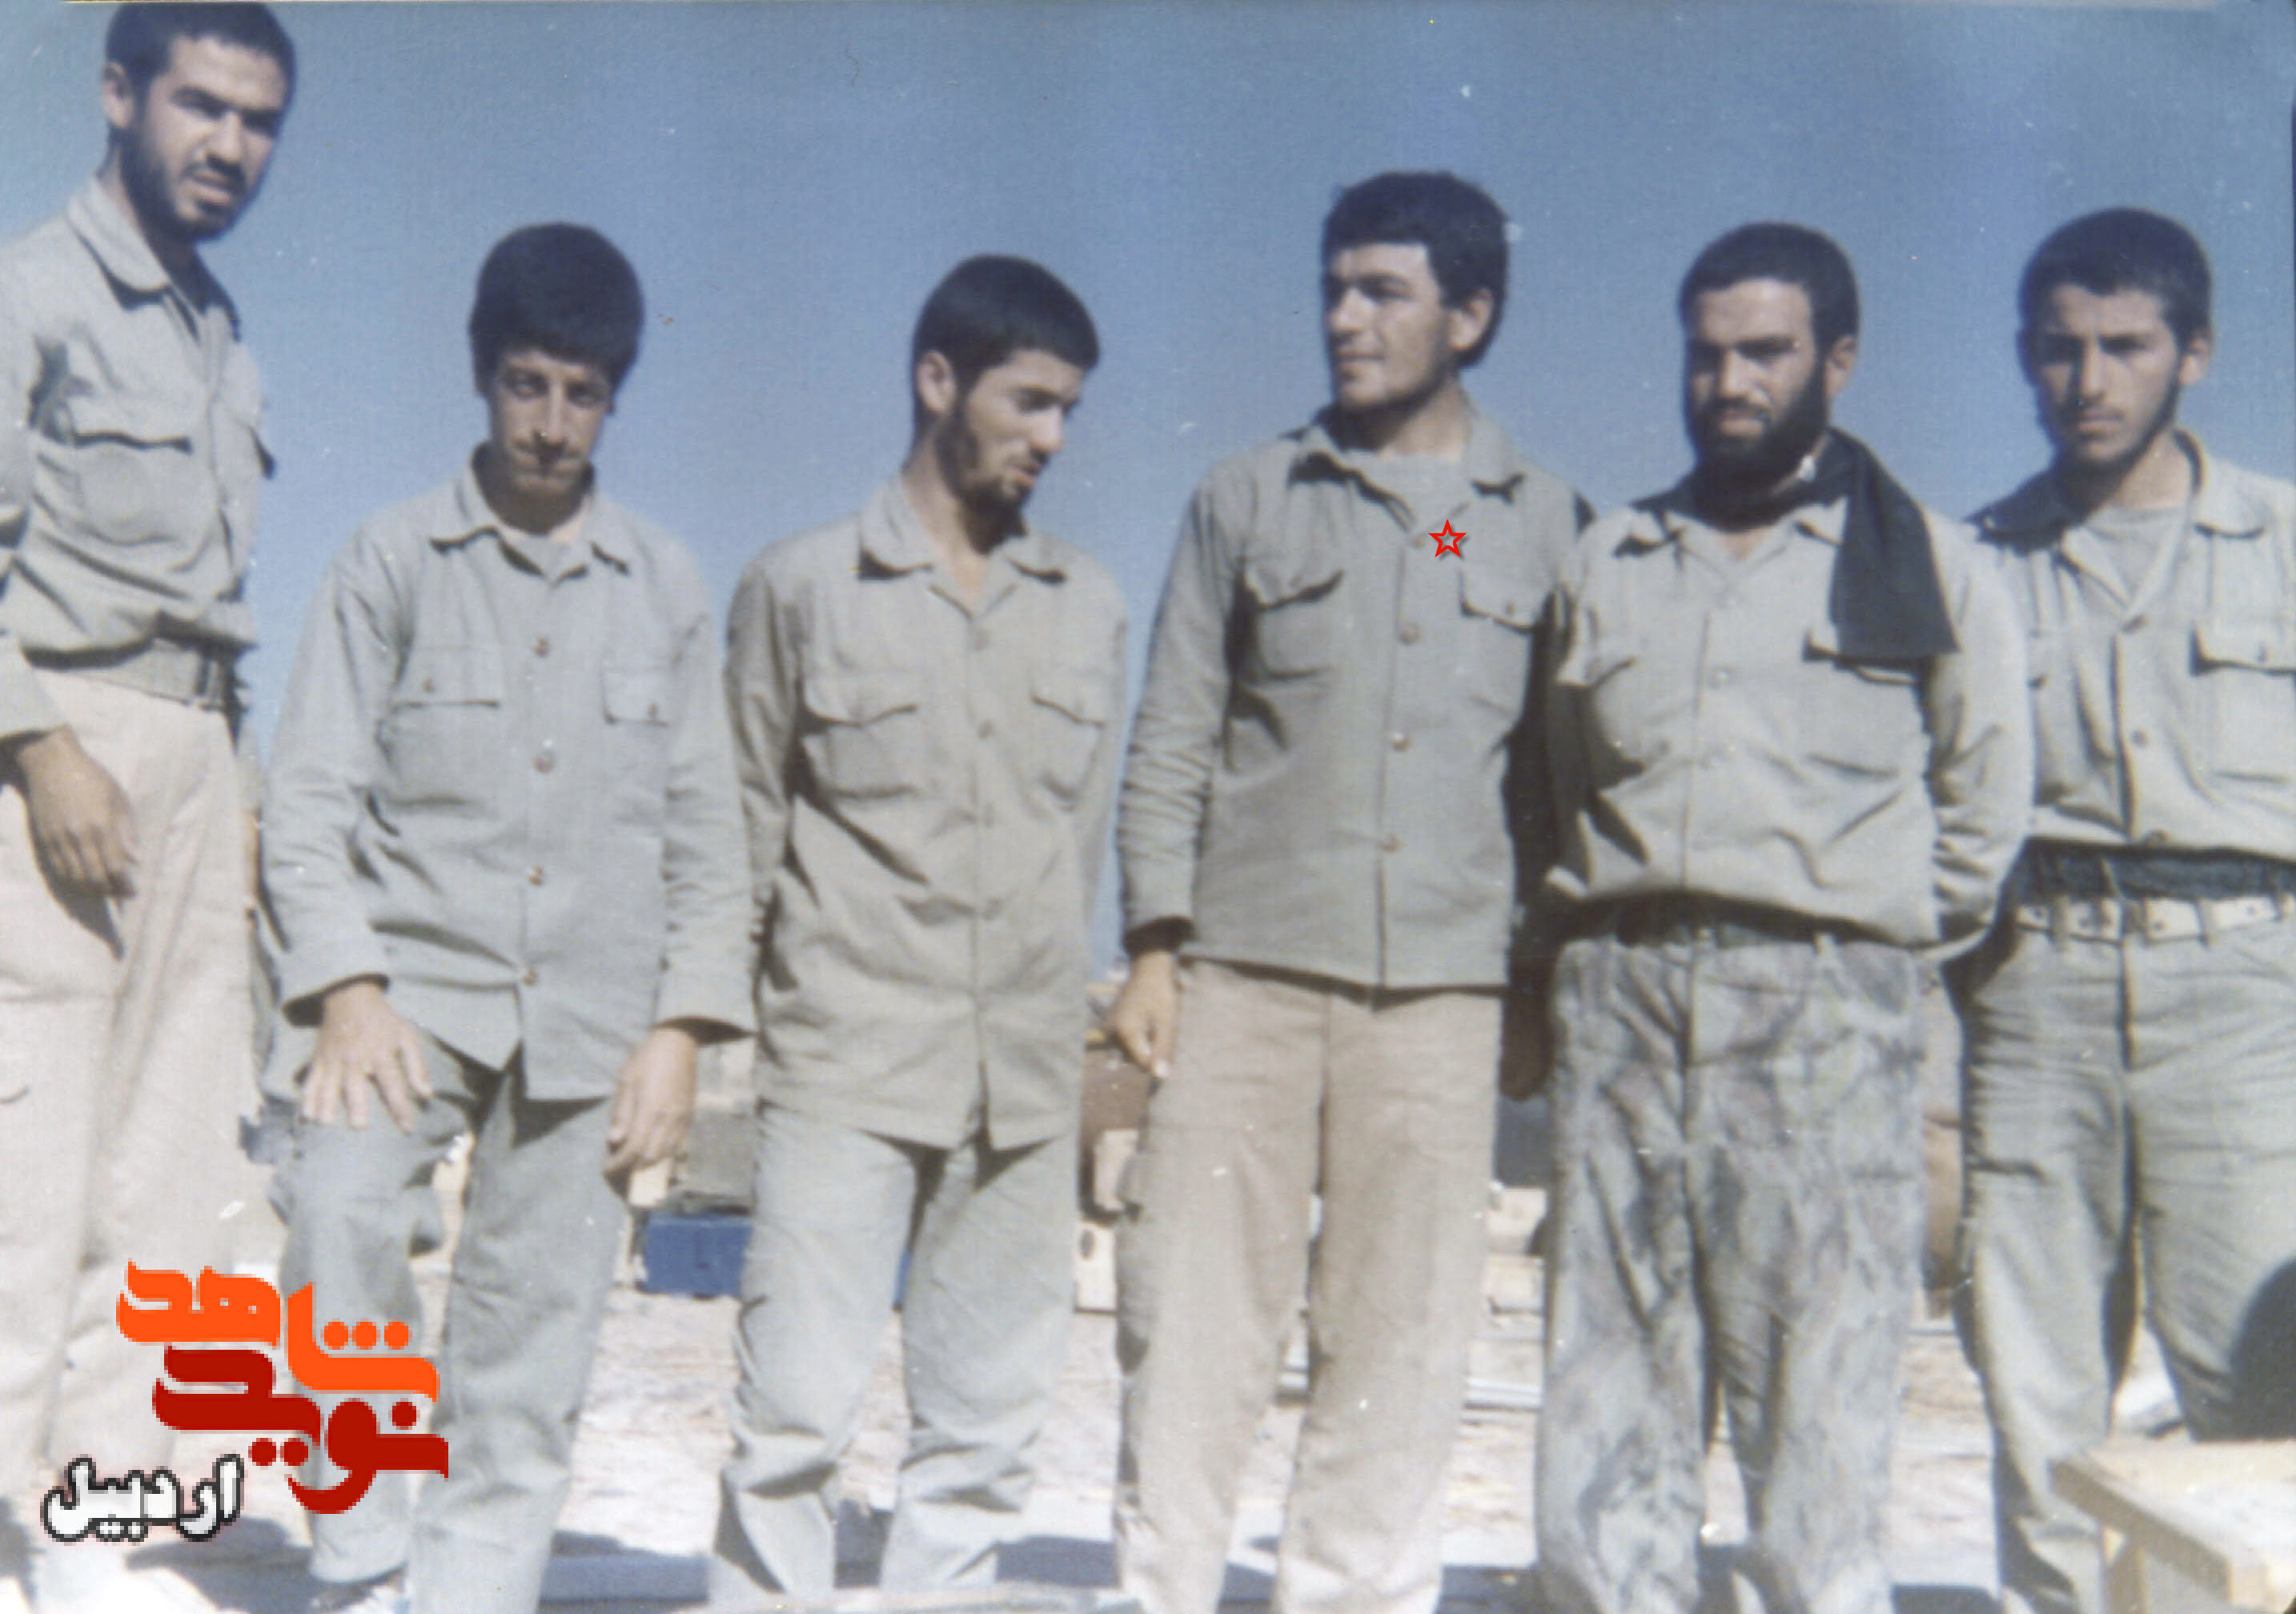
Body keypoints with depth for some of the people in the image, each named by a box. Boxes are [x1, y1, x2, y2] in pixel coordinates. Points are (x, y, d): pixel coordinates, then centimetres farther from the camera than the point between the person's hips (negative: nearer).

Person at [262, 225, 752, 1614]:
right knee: (341, 1206, -26)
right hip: (416, 977, -1)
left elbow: (707, 834, 10)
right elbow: (312, 800, 0)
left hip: (593, 1011, 2)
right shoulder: (394, 561, 6)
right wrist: (348, 993, -13)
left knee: (531, 1367, 0)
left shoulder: (666, 589, 11)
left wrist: (681, 1029, 0)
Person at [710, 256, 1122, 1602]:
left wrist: (1077, 1026, 12)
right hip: (846, 1068, -3)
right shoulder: (799, 588, 4)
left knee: (991, 1426, 7)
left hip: (1029, 1084, 4)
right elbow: (744, 834, 5)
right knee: (799, 1412, -5)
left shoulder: (1091, 607, 13)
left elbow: (1091, 836, 16)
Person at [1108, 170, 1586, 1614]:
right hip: (1245, 970, 0)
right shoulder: (1249, 501, 10)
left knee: (1403, 1342, 4)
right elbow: (1173, 737, 7)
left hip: (1444, 989, 0)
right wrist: (1154, 943, -2)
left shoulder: (1549, 529, 10)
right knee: (1195, 1316, 0)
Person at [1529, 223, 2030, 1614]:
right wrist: (1610, 930, 13)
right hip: (1622, 993, 4)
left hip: (1824, 1003, -3)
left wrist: (1890, 929, 7)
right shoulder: (1606, 563, 17)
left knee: (1819, 1382, -4)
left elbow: (1988, 796, 12)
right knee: (1610, 1381, 5)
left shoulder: (1929, 567, 7)